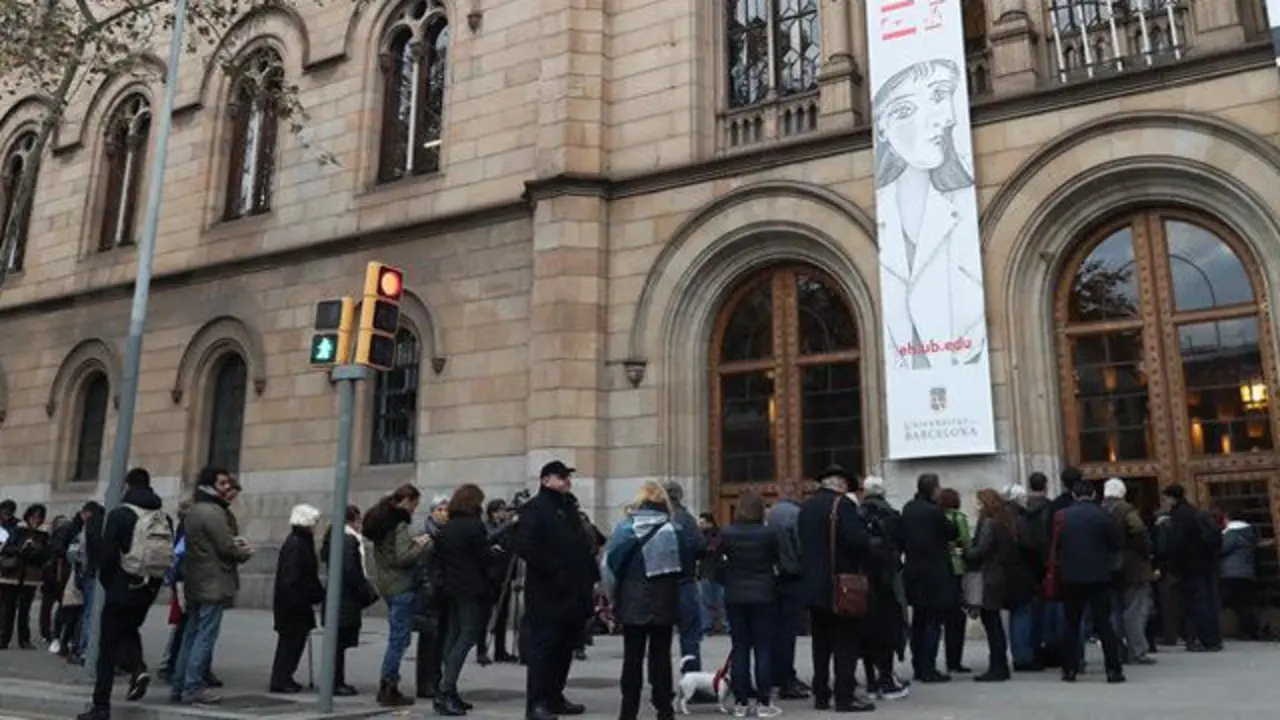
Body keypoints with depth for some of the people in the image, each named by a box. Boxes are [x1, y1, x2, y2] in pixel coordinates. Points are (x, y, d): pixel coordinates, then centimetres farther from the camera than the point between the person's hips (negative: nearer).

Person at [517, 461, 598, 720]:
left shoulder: (569, 508, 19)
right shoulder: (535, 508, -8)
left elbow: (582, 545, 23)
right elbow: (525, 547, -19)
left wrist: (592, 577, 11)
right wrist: (554, 571, -20)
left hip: (573, 592, 9)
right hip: (548, 594, -9)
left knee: (565, 648, 14)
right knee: (543, 648, -5)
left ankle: (554, 698, 24)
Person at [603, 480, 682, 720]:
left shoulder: (625, 527, -5)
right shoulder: (674, 530, -2)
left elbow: (610, 564, -5)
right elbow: (684, 566, 1)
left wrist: (613, 596, 4)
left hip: (633, 603, -1)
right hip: (665, 603, 1)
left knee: (632, 657, 6)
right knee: (661, 655, 7)